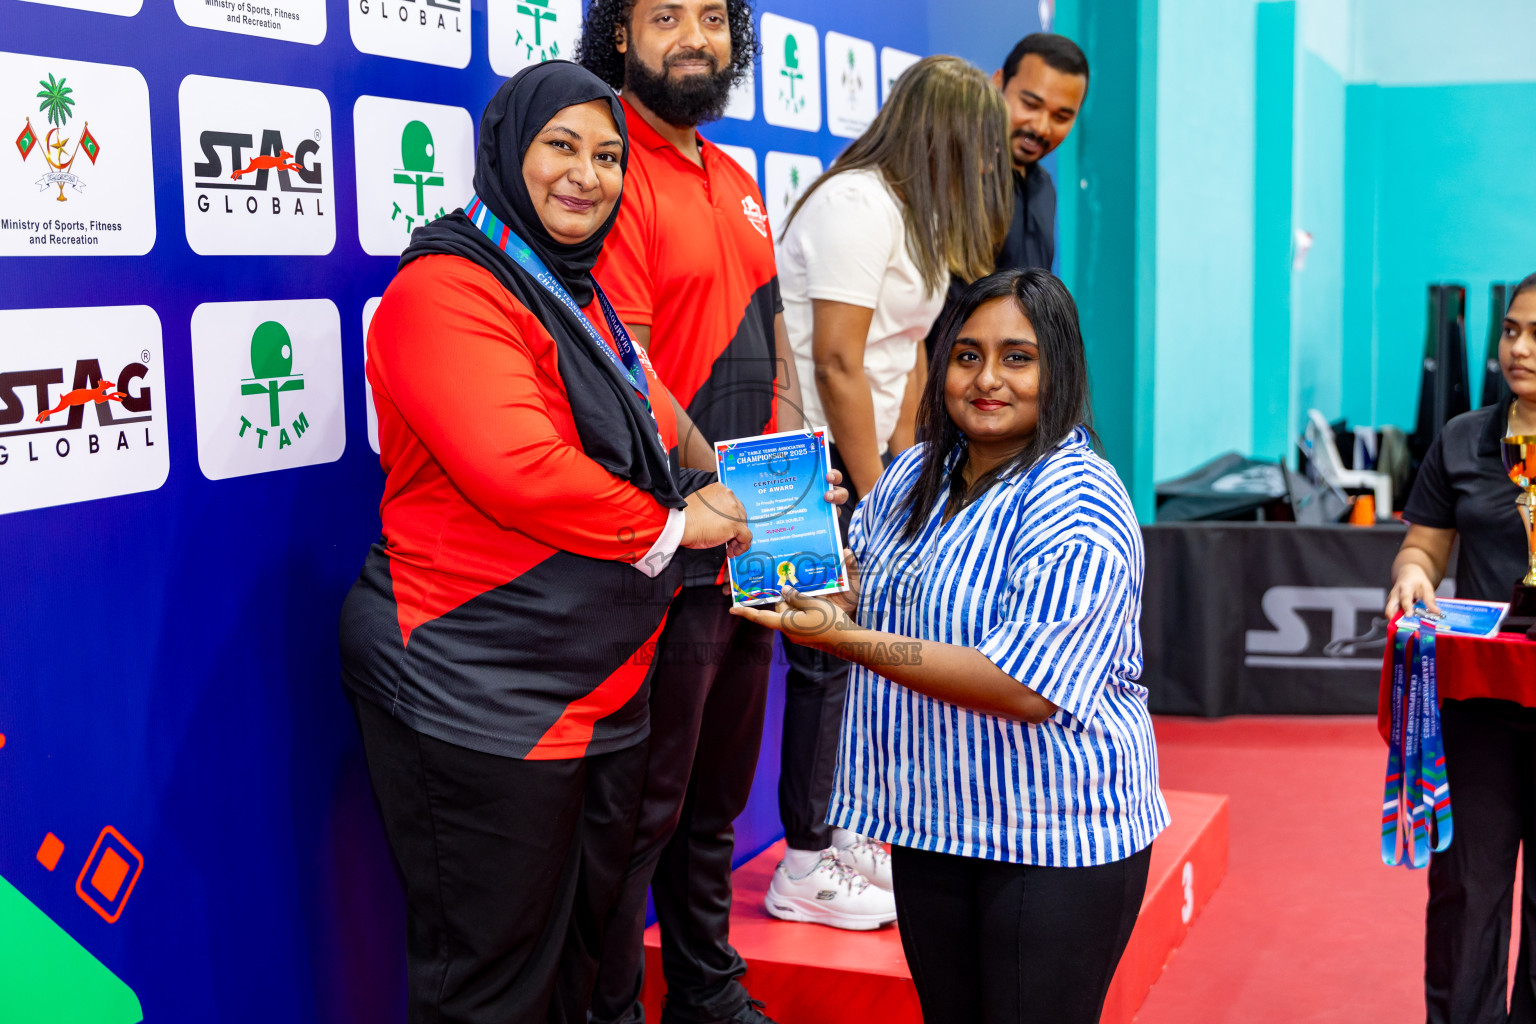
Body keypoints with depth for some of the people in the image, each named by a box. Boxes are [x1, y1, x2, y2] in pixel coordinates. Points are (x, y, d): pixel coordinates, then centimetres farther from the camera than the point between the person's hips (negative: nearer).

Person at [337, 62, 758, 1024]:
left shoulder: (583, 295, 17)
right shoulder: (448, 287, -14)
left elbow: (639, 453, 27)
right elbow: (516, 467, -27)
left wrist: (705, 492, 7)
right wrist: (668, 527, -14)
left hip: (604, 692, 9)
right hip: (481, 700, -9)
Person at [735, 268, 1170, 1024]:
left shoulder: (1079, 513, -20)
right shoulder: (914, 474, 6)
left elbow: (1024, 688, -27)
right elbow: (865, 584, 23)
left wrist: (844, 638, -26)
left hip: (1056, 844, -7)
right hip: (931, 818, 7)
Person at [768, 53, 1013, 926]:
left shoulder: (915, 216, 16)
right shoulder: (859, 204, -15)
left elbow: (907, 351, 13)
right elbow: (839, 364, -20)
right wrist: (875, 495, -14)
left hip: (858, 456, 9)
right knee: (829, 652, -3)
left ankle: (834, 830, 25)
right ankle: (807, 869, 8)